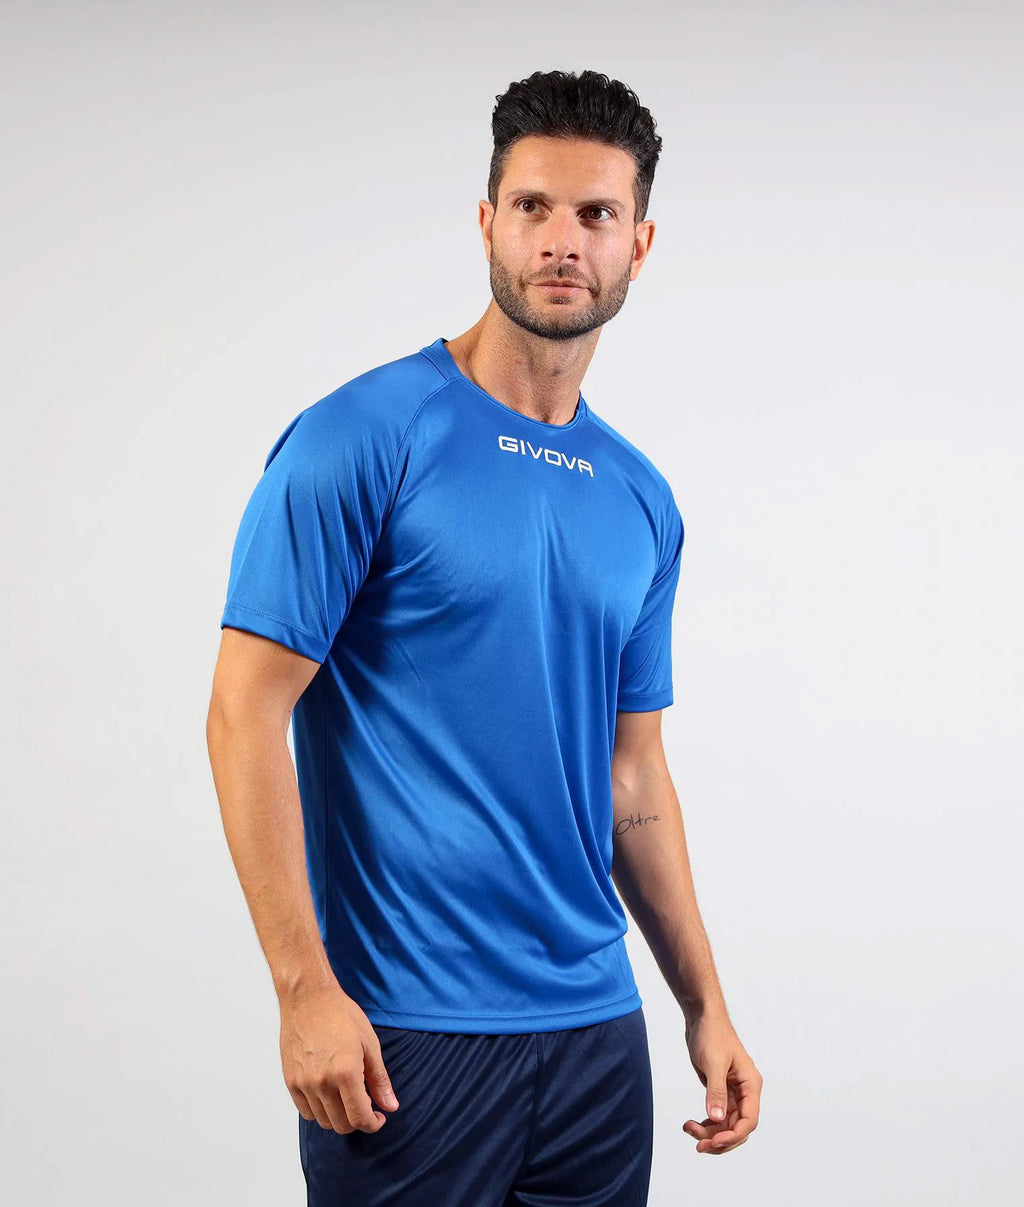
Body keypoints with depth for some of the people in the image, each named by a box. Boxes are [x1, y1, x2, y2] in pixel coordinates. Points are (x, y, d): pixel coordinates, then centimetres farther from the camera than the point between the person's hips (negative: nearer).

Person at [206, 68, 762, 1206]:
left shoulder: (643, 502, 10)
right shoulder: (362, 440, -9)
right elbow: (245, 714, -12)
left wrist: (705, 1007, 13)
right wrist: (307, 988, -18)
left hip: (599, 1027, 6)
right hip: (402, 1032, -6)